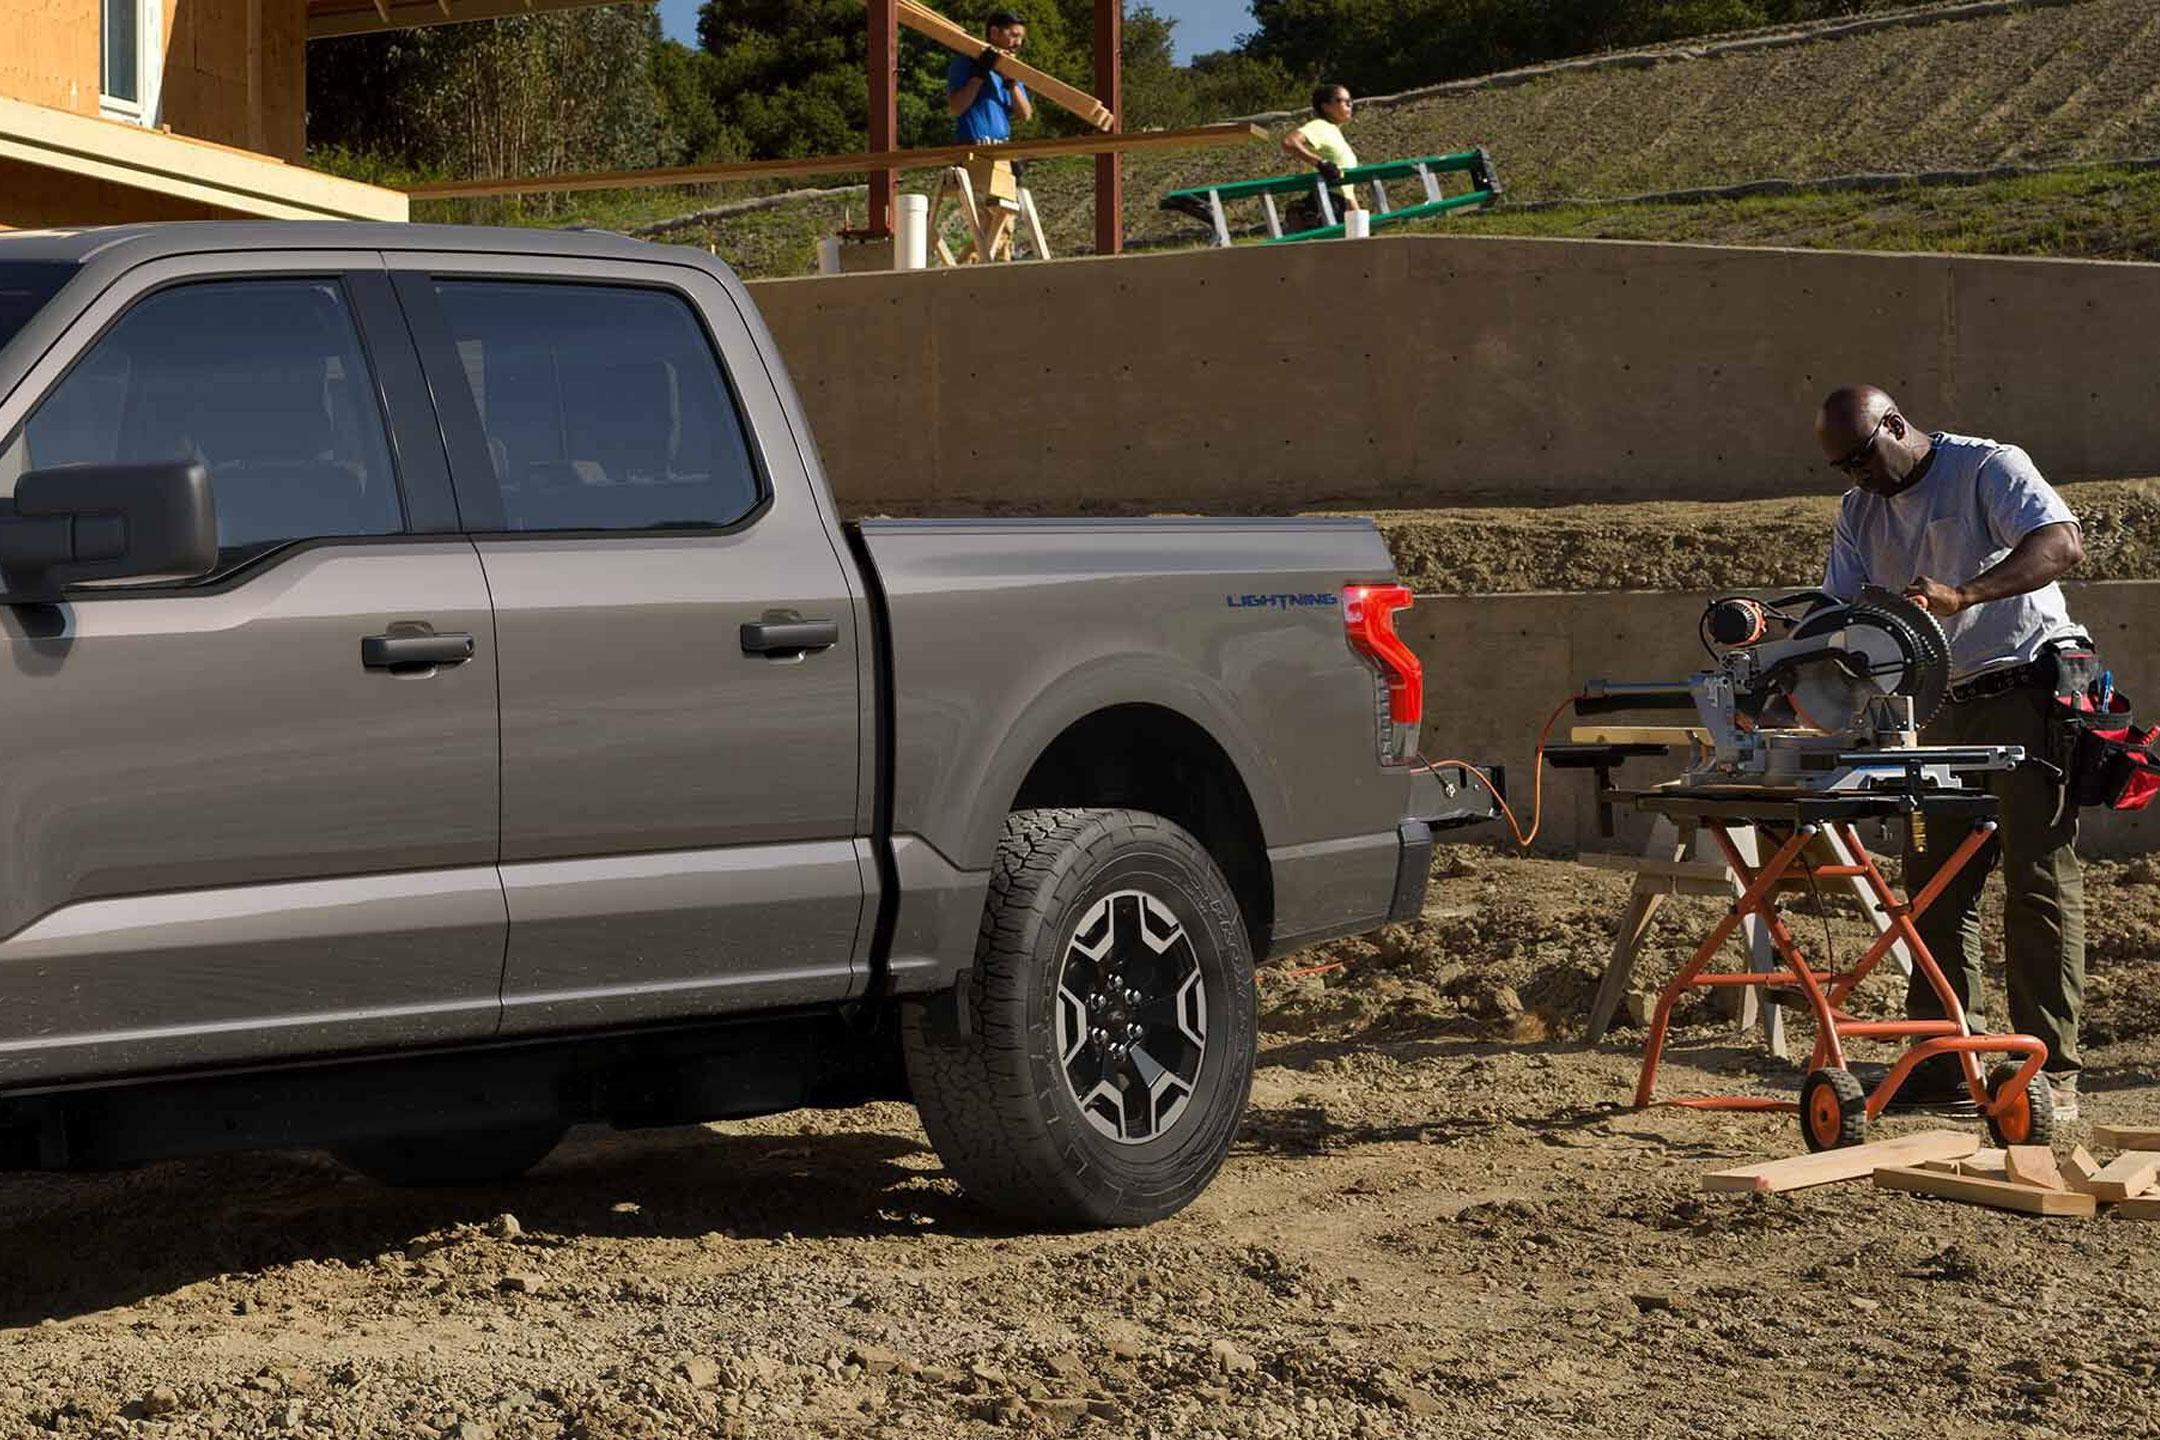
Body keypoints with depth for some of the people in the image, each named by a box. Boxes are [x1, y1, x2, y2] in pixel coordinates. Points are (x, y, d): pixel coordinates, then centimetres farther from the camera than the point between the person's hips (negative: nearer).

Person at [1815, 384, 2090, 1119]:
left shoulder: (1990, 468, -10)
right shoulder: (1860, 512, 12)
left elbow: (2063, 543, -25)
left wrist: (1960, 596, -37)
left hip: (2032, 693, -7)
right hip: (1950, 707, 8)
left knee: (2040, 880, -7)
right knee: (1934, 884, 6)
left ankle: (2054, 1073, -6)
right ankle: (1943, 1063, 12)